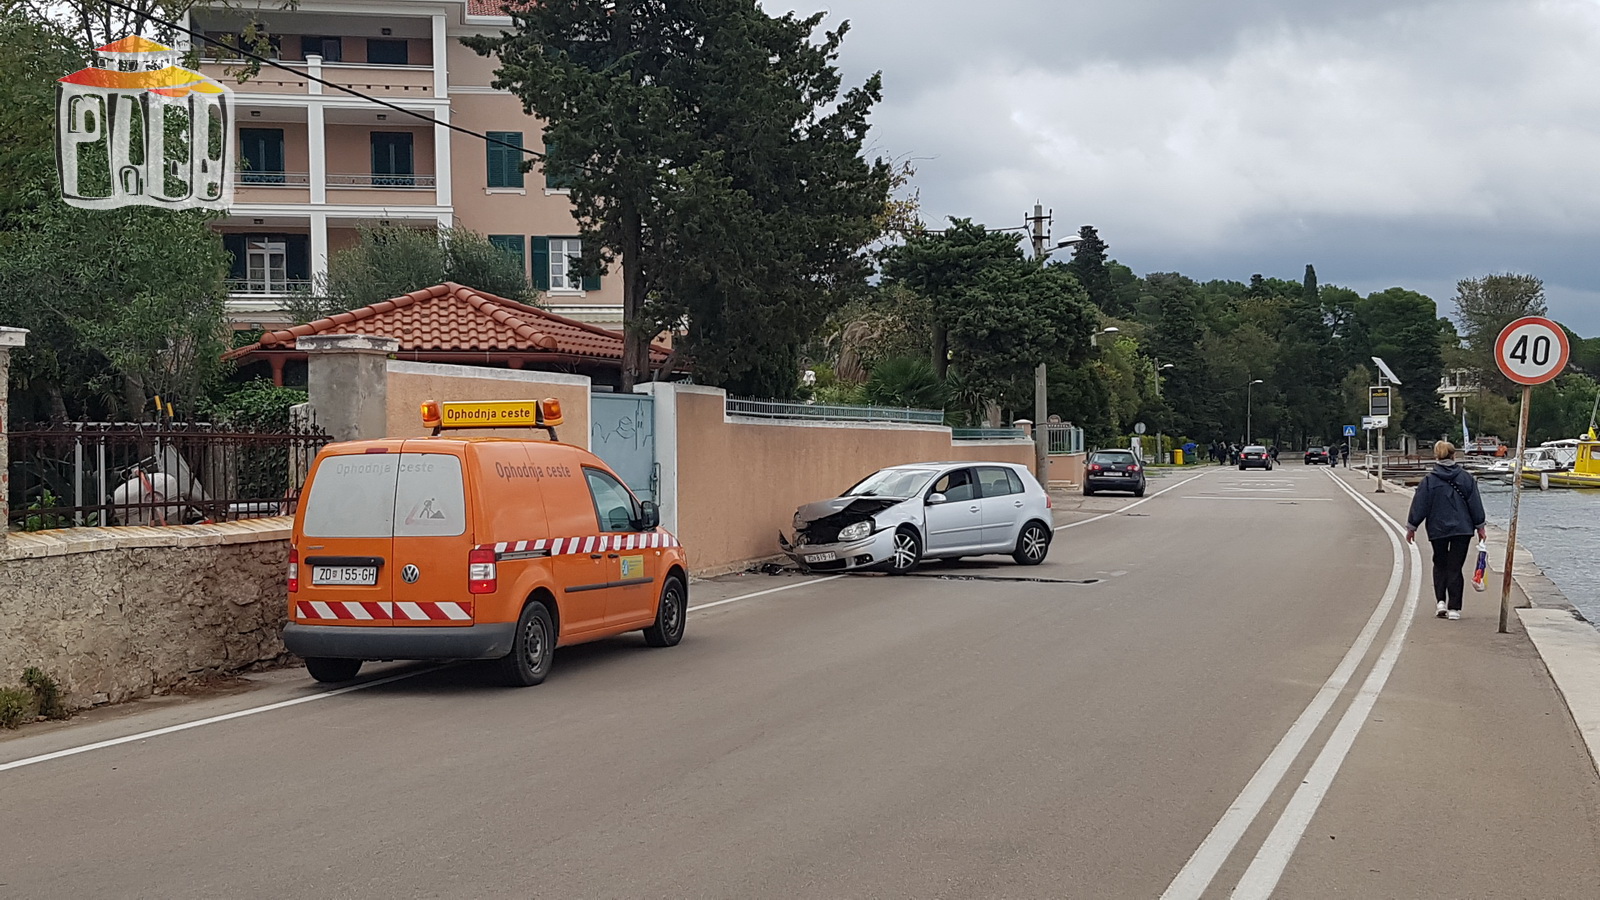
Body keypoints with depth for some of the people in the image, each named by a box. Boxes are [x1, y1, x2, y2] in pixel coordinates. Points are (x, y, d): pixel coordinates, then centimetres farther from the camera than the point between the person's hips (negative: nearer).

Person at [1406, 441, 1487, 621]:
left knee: (1440, 564, 17)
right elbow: (1475, 504, 2)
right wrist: (1480, 527, 11)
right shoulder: (1466, 478, -2)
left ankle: (1440, 601, 3)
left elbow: (1419, 505, -2)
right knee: (1455, 567, 4)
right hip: (1462, 529, 1)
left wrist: (1411, 527, 7)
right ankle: (1454, 608, 1)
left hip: (1437, 530, -1)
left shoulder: (1429, 480, -7)